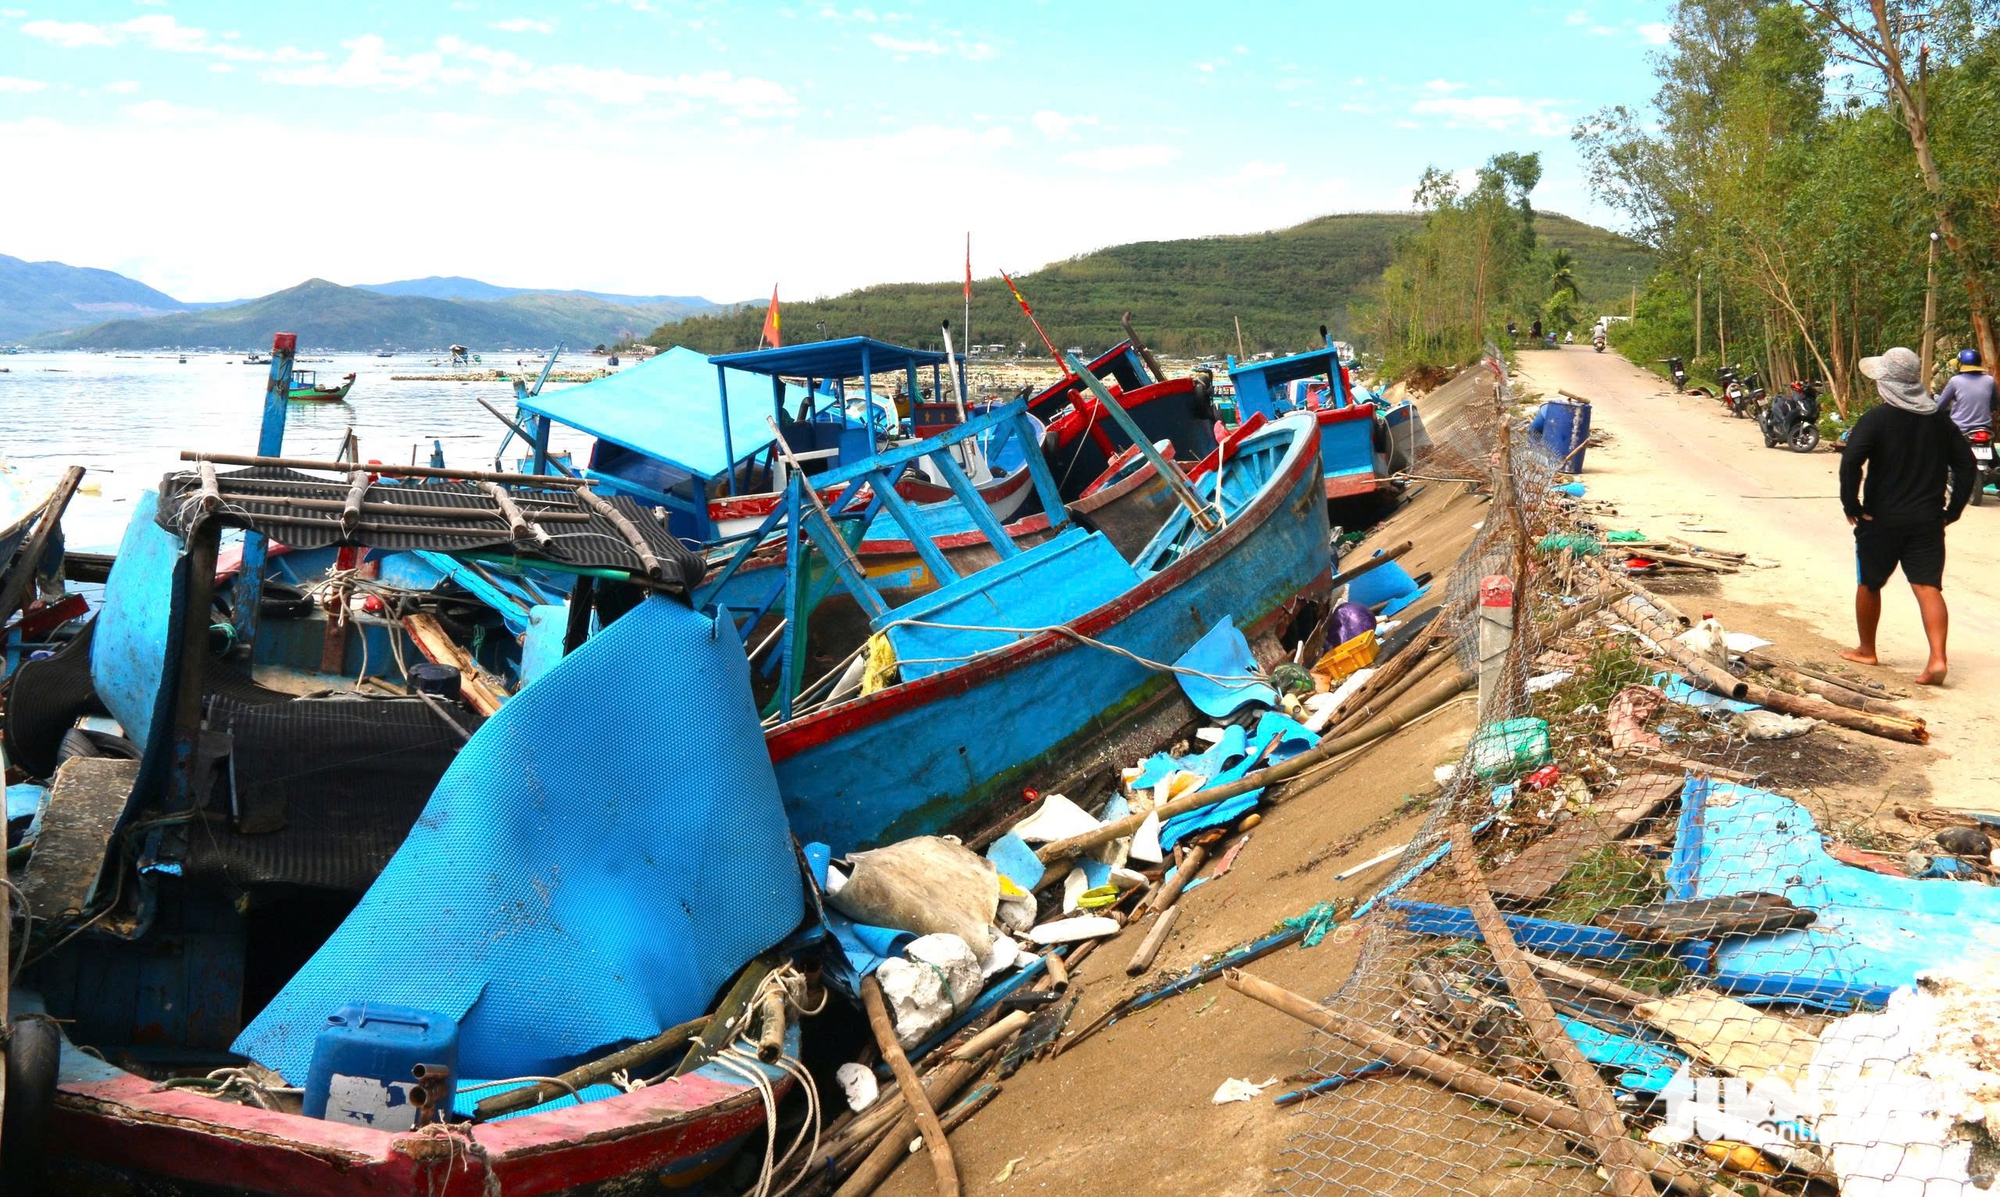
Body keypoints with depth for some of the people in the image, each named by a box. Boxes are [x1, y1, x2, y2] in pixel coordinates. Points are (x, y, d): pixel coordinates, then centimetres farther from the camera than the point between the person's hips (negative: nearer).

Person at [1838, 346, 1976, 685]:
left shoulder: (1876, 419, -9)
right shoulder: (1940, 419, 7)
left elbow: (1851, 461, -22)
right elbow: (1965, 463, 7)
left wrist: (1851, 505, -12)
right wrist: (1953, 510, 10)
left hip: (1881, 520, -3)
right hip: (1927, 520, 3)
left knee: (1869, 584, 15)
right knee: (1928, 587, -2)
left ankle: (1866, 650, 28)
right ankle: (1937, 658, -17)